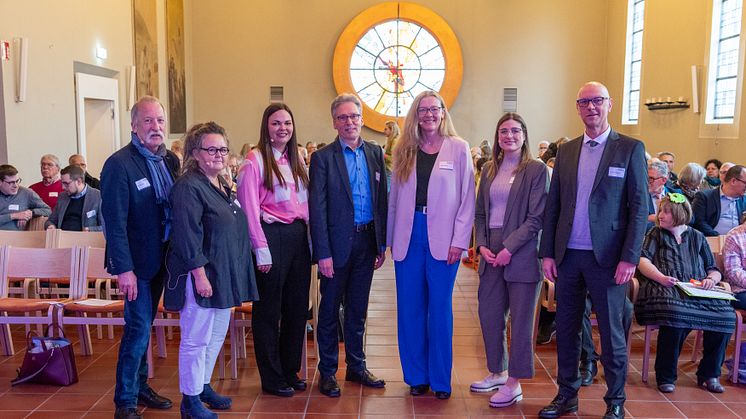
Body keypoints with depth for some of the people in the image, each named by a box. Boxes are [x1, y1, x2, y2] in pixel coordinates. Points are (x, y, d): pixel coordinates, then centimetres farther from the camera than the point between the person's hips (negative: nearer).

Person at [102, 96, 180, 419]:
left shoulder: (170, 160, 5)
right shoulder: (119, 164, -16)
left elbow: (176, 208, 7)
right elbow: (115, 221, -19)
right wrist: (124, 269, -22)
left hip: (161, 258, 7)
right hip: (136, 261, -7)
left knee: (144, 325, 17)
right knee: (139, 328, -4)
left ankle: (140, 385, 31)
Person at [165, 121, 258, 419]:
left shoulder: (222, 186, 13)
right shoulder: (189, 186, -15)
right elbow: (187, 236, -20)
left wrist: (233, 278, 18)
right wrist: (200, 274, -23)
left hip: (225, 276, 9)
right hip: (201, 276, -9)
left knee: (217, 336, 18)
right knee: (195, 340, 2)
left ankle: (203, 386, 34)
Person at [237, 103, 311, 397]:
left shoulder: (296, 159, 14)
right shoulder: (255, 161, -7)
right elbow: (249, 208, -11)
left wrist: (310, 237, 7)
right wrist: (261, 249, -15)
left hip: (298, 236, 7)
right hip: (272, 236, -7)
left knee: (297, 307, 12)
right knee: (269, 310, 4)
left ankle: (290, 370, 27)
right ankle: (272, 378, 16)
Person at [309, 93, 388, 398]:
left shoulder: (374, 153, 7)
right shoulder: (323, 157, -7)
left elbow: (381, 198, 9)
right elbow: (317, 208, -9)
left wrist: (382, 242, 6)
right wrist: (323, 253, -14)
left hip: (367, 241, 4)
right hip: (338, 243, -4)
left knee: (358, 309, 16)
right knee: (330, 310, 8)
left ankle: (356, 367, 29)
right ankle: (327, 372, 21)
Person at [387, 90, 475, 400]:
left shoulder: (458, 148, 1)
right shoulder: (404, 151, 10)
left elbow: (467, 198, -2)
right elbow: (394, 197, 10)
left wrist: (459, 241, -9)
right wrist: (391, 239, 4)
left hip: (442, 238, -3)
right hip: (408, 236, 3)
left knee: (439, 310, 4)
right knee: (410, 309, 7)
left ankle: (441, 379, 17)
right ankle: (416, 375, 20)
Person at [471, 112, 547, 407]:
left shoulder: (536, 170, -5)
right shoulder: (489, 171, 12)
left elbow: (536, 217, -10)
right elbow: (480, 214, 13)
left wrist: (509, 248, -16)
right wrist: (482, 245, -2)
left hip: (521, 253, -6)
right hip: (490, 253, 6)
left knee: (520, 320, 3)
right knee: (489, 314, 12)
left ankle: (514, 383, 14)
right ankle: (497, 372, 30)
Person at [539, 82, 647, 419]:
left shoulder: (630, 149, 0)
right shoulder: (566, 151, 11)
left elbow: (639, 207, -4)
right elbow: (552, 205, 10)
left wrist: (629, 258, -11)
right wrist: (547, 253, 4)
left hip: (607, 257, -4)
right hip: (568, 255, 4)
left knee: (611, 332, 5)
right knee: (566, 328, 11)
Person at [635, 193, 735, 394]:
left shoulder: (697, 237, 23)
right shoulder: (656, 234, 17)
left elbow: (714, 270, 22)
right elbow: (643, 260, 0)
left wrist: (711, 278, -2)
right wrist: (661, 277, -17)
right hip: (667, 290, -3)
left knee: (726, 315, -25)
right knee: (675, 313, -37)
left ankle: (709, 374, -5)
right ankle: (665, 377, -21)